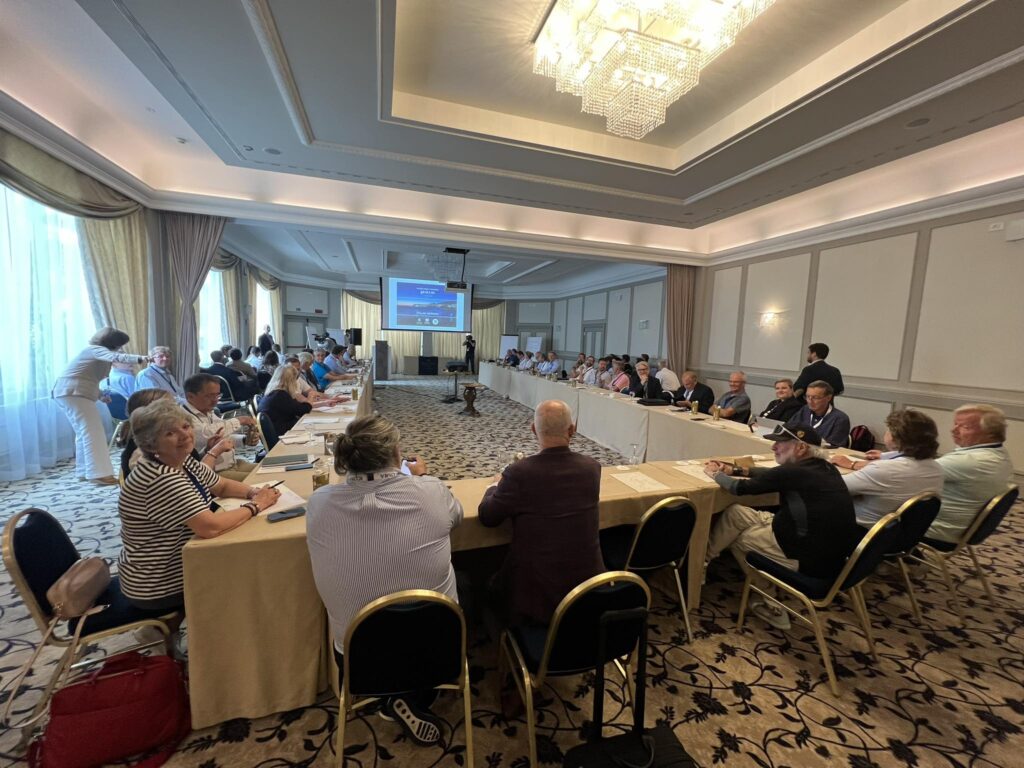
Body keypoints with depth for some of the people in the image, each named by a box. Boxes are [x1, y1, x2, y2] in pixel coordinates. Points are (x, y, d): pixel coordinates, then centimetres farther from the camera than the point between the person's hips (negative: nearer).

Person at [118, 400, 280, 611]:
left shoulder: (184, 462, -3)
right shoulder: (162, 479, -31)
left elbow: (223, 486, 8)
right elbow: (210, 527, -38)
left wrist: (254, 492, -11)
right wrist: (255, 505, -24)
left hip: (173, 566, 8)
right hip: (158, 587, -8)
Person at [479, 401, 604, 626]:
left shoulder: (519, 472, -22)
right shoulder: (592, 468, -9)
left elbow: (487, 517, -8)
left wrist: (494, 486, 11)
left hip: (537, 591, -4)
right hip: (588, 583, 4)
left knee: (494, 583, 26)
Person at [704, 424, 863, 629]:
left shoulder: (794, 473, -21)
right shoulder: (825, 468, 4)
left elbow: (739, 488, -12)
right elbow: (773, 474, 19)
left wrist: (716, 474, 6)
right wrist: (735, 470, 15)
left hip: (813, 560, -8)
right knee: (736, 512, 10)